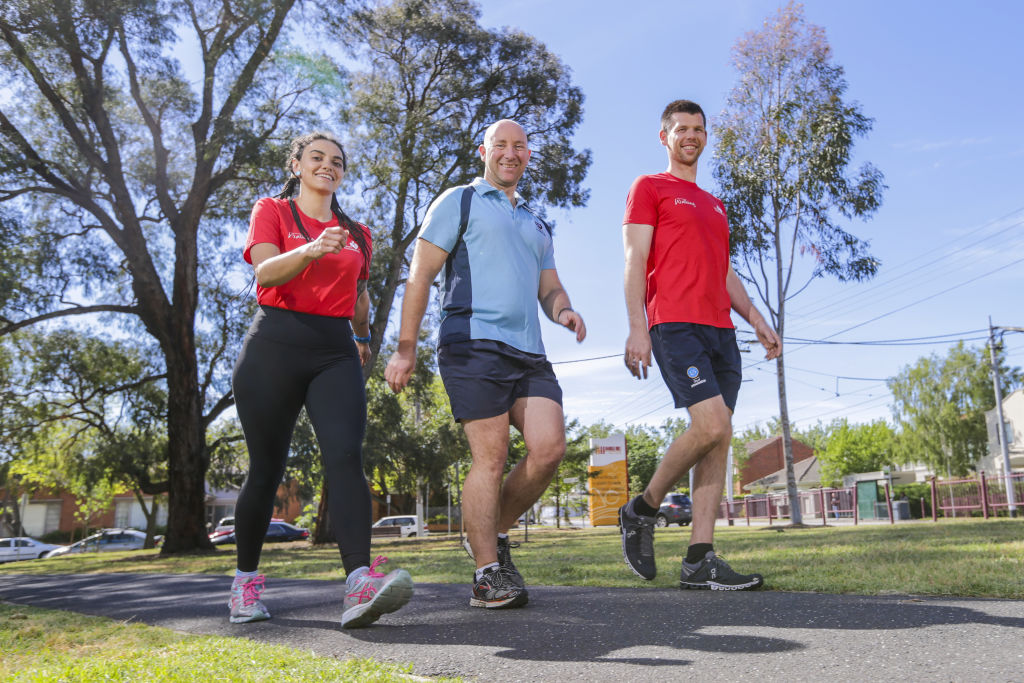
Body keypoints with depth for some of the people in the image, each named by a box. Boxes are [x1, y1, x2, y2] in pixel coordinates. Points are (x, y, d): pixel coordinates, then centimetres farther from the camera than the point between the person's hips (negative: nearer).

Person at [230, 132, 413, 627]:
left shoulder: (357, 234, 19)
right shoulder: (272, 211, 8)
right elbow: (265, 273, -11)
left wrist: (363, 336, 35)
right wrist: (311, 251, -28)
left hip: (335, 352, 2)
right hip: (274, 345, -2)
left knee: (345, 456, -19)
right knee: (266, 469, 2)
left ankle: (360, 584, -32)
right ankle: (246, 580, 21)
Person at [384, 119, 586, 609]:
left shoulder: (537, 224, 29)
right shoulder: (459, 202, 9)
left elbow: (549, 287, 27)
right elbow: (420, 274, 2)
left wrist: (564, 310, 1)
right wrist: (406, 348, -7)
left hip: (529, 352, 6)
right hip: (473, 344, -6)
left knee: (549, 447, -9)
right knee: (490, 458, -9)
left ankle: (496, 532, 14)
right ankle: (488, 574, 1)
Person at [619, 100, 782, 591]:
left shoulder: (714, 204, 28)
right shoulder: (649, 188, 7)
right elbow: (635, 261, -4)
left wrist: (756, 319, 16)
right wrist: (637, 326, -16)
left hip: (720, 329, 7)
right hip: (675, 324, -7)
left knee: (718, 437, -1)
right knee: (712, 424, -21)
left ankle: (700, 560, 1)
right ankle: (642, 510, 1)